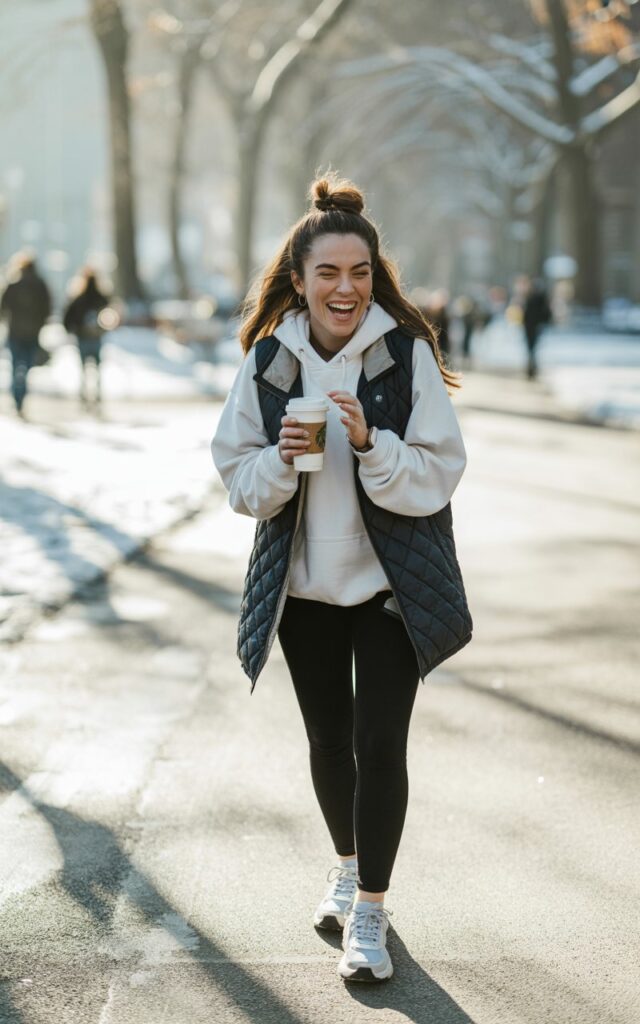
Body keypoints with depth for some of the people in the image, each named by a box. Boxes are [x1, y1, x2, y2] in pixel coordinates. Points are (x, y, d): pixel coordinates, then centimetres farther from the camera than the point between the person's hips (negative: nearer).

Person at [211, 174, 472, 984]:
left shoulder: (407, 354, -12)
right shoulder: (268, 360, -4)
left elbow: (438, 472, -12)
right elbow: (238, 478, 0)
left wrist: (370, 442, -28)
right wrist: (282, 458, -20)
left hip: (391, 581, -3)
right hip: (304, 583, 3)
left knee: (380, 743, -5)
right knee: (328, 737, 17)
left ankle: (370, 912, 9)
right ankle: (346, 868, 40)